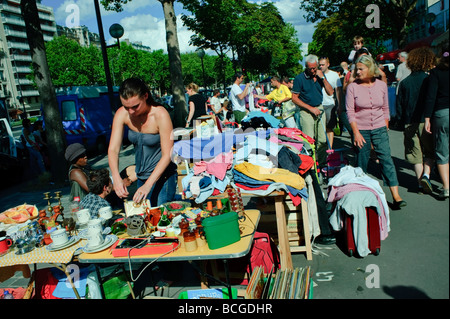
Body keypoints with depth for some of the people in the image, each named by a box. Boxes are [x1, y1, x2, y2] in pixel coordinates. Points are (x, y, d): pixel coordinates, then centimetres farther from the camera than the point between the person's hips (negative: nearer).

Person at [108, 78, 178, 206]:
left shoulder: (160, 115, -22)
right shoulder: (122, 114, -9)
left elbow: (167, 155, -22)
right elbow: (113, 149, -10)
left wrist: (148, 185, -29)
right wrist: (116, 177, -28)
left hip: (162, 175, -5)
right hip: (141, 176, 5)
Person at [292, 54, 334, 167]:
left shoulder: (320, 75, 8)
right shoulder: (299, 78, -7)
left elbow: (330, 92, 4)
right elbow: (294, 98, -7)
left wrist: (323, 78, -8)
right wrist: (311, 108, -10)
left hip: (319, 109, 5)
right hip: (306, 111, -5)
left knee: (322, 140, 6)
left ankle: (322, 164, 19)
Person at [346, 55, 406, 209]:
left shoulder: (382, 85, 2)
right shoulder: (352, 87, -5)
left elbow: (385, 109, 12)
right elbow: (350, 112, -7)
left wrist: (385, 128, 10)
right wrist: (356, 133, -14)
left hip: (379, 128, 2)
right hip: (361, 129, -1)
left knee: (386, 159, -5)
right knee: (361, 162, 5)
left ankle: (396, 196, -3)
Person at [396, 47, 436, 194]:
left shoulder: (404, 82, 3)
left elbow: (399, 104, 5)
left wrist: (402, 121, 14)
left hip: (410, 123, 2)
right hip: (427, 121, -2)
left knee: (416, 154, 10)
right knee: (430, 151, 13)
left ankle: (421, 184, 12)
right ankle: (426, 175, -8)